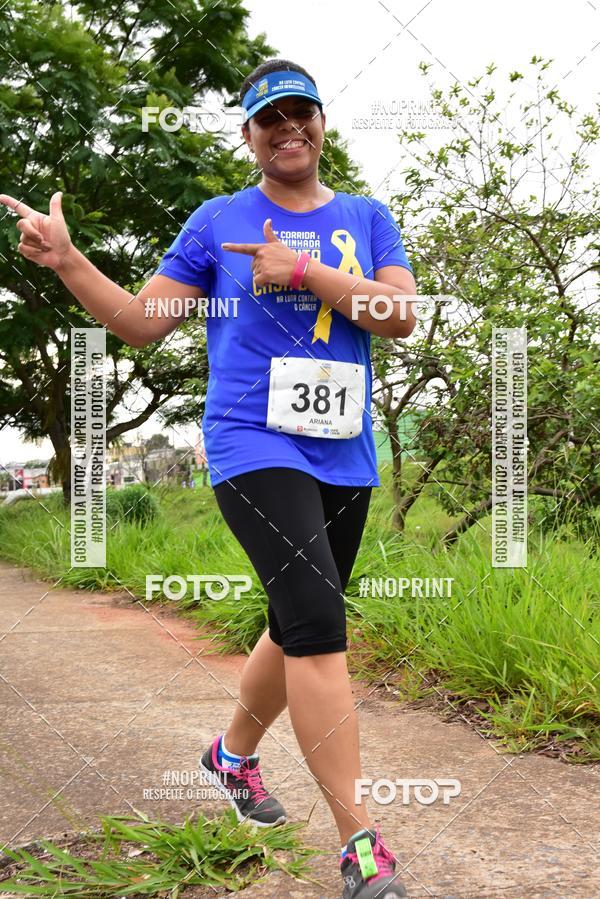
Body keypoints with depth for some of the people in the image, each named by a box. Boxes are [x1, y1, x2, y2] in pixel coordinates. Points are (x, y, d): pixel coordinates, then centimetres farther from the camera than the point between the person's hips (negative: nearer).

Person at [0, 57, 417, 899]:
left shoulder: (367, 218, 11)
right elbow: (142, 323, 7)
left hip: (344, 458, 4)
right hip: (254, 446, -4)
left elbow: (401, 315, -4)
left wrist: (302, 271, -14)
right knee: (317, 622, -19)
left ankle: (233, 755, 40)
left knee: (300, 630, 14)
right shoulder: (219, 221, 6)